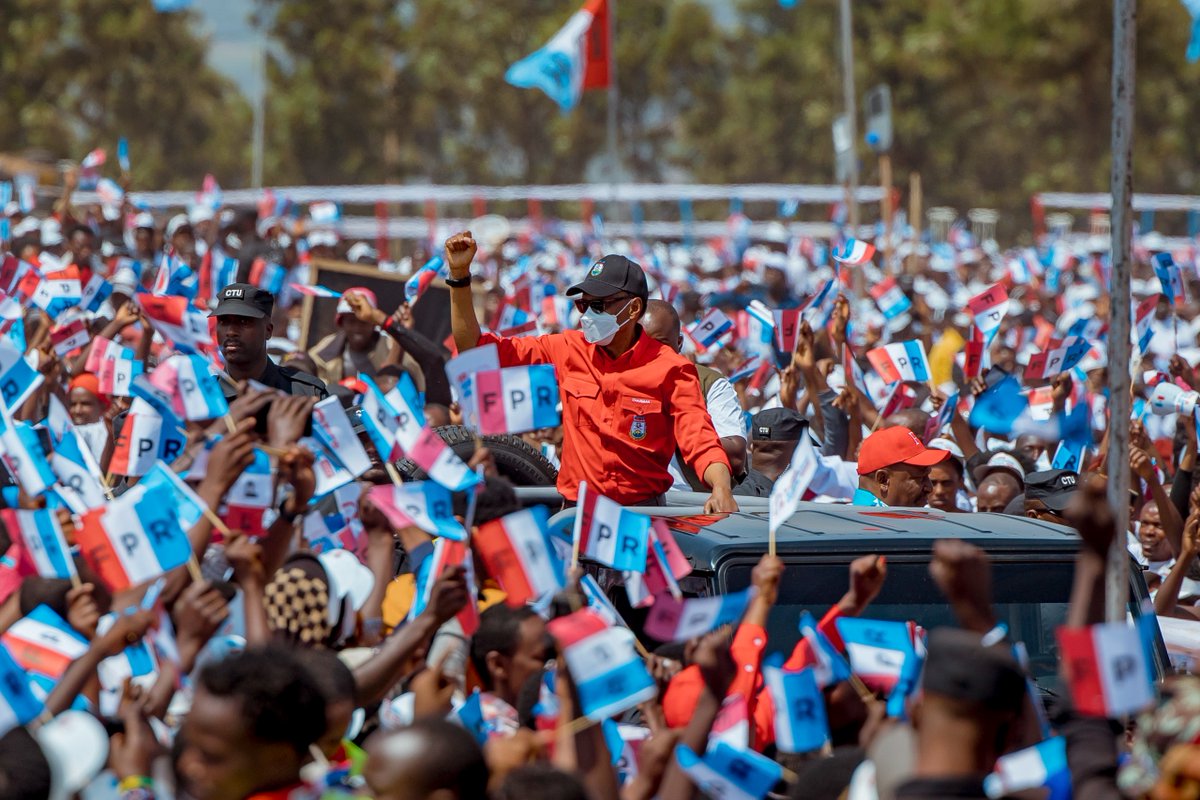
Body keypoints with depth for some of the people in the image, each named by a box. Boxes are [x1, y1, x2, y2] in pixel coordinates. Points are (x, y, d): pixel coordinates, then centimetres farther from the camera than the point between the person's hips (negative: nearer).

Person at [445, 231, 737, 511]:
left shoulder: (671, 369, -1)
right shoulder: (567, 349, 8)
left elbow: (699, 440, -10)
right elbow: (475, 347, 13)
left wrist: (721, 489, -30)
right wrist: (459, 275, 5)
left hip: (643, 514, -2)